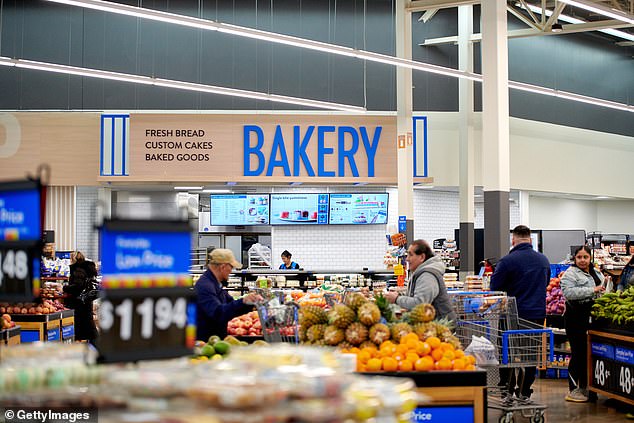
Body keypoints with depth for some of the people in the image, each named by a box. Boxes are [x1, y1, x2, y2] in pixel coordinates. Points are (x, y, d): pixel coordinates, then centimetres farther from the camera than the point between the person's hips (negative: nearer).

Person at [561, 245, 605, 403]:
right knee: (578, 353, -6)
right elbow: (569, 292, -25)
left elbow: (602, 292, 32)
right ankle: (573, 391, 0)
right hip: (576, 319, -8)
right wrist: (593, 290, -26)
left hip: (592, 318, 8)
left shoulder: (596, 273, 18)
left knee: (588, 353, 12)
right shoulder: (570, 274, -8)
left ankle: (584, 388, 23)